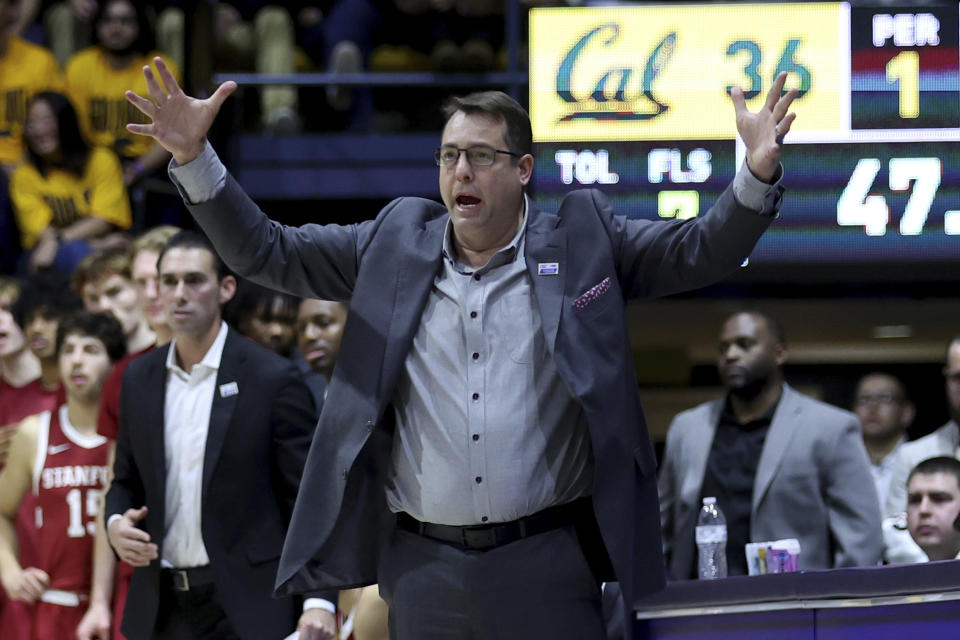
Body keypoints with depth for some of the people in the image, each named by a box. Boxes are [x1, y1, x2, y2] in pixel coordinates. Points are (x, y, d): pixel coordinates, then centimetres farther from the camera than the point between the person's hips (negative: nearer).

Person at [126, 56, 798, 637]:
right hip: (421, 564, 2)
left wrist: (757, 175, -20)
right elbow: (265, 251, 12)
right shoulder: (395, 245, 10)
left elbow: (700, 250, -1)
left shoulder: (582, 240, 4)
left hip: (546, 562, -2)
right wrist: (194, 158, 0)